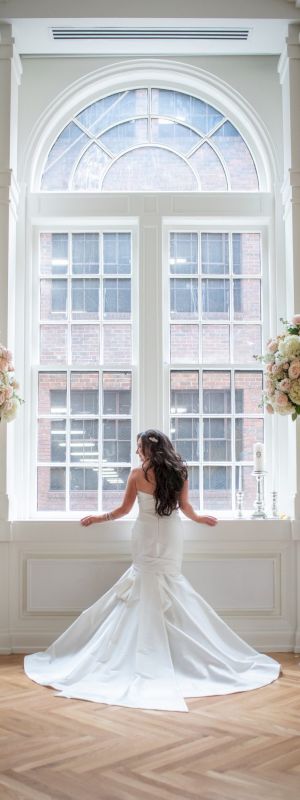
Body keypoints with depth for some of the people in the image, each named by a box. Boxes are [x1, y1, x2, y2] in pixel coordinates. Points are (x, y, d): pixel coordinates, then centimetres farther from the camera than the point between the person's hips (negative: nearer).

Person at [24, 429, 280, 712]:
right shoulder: (179, 472, -1)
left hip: (146, 539, -2)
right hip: (171, 540, 2)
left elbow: (124, 509, -3)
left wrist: (98, 517, 11)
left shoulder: (138, 474, -9)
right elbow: (185, 507, 6)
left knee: (147, 589, 7)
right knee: (170, 586, 10)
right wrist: (199, 518, 26)